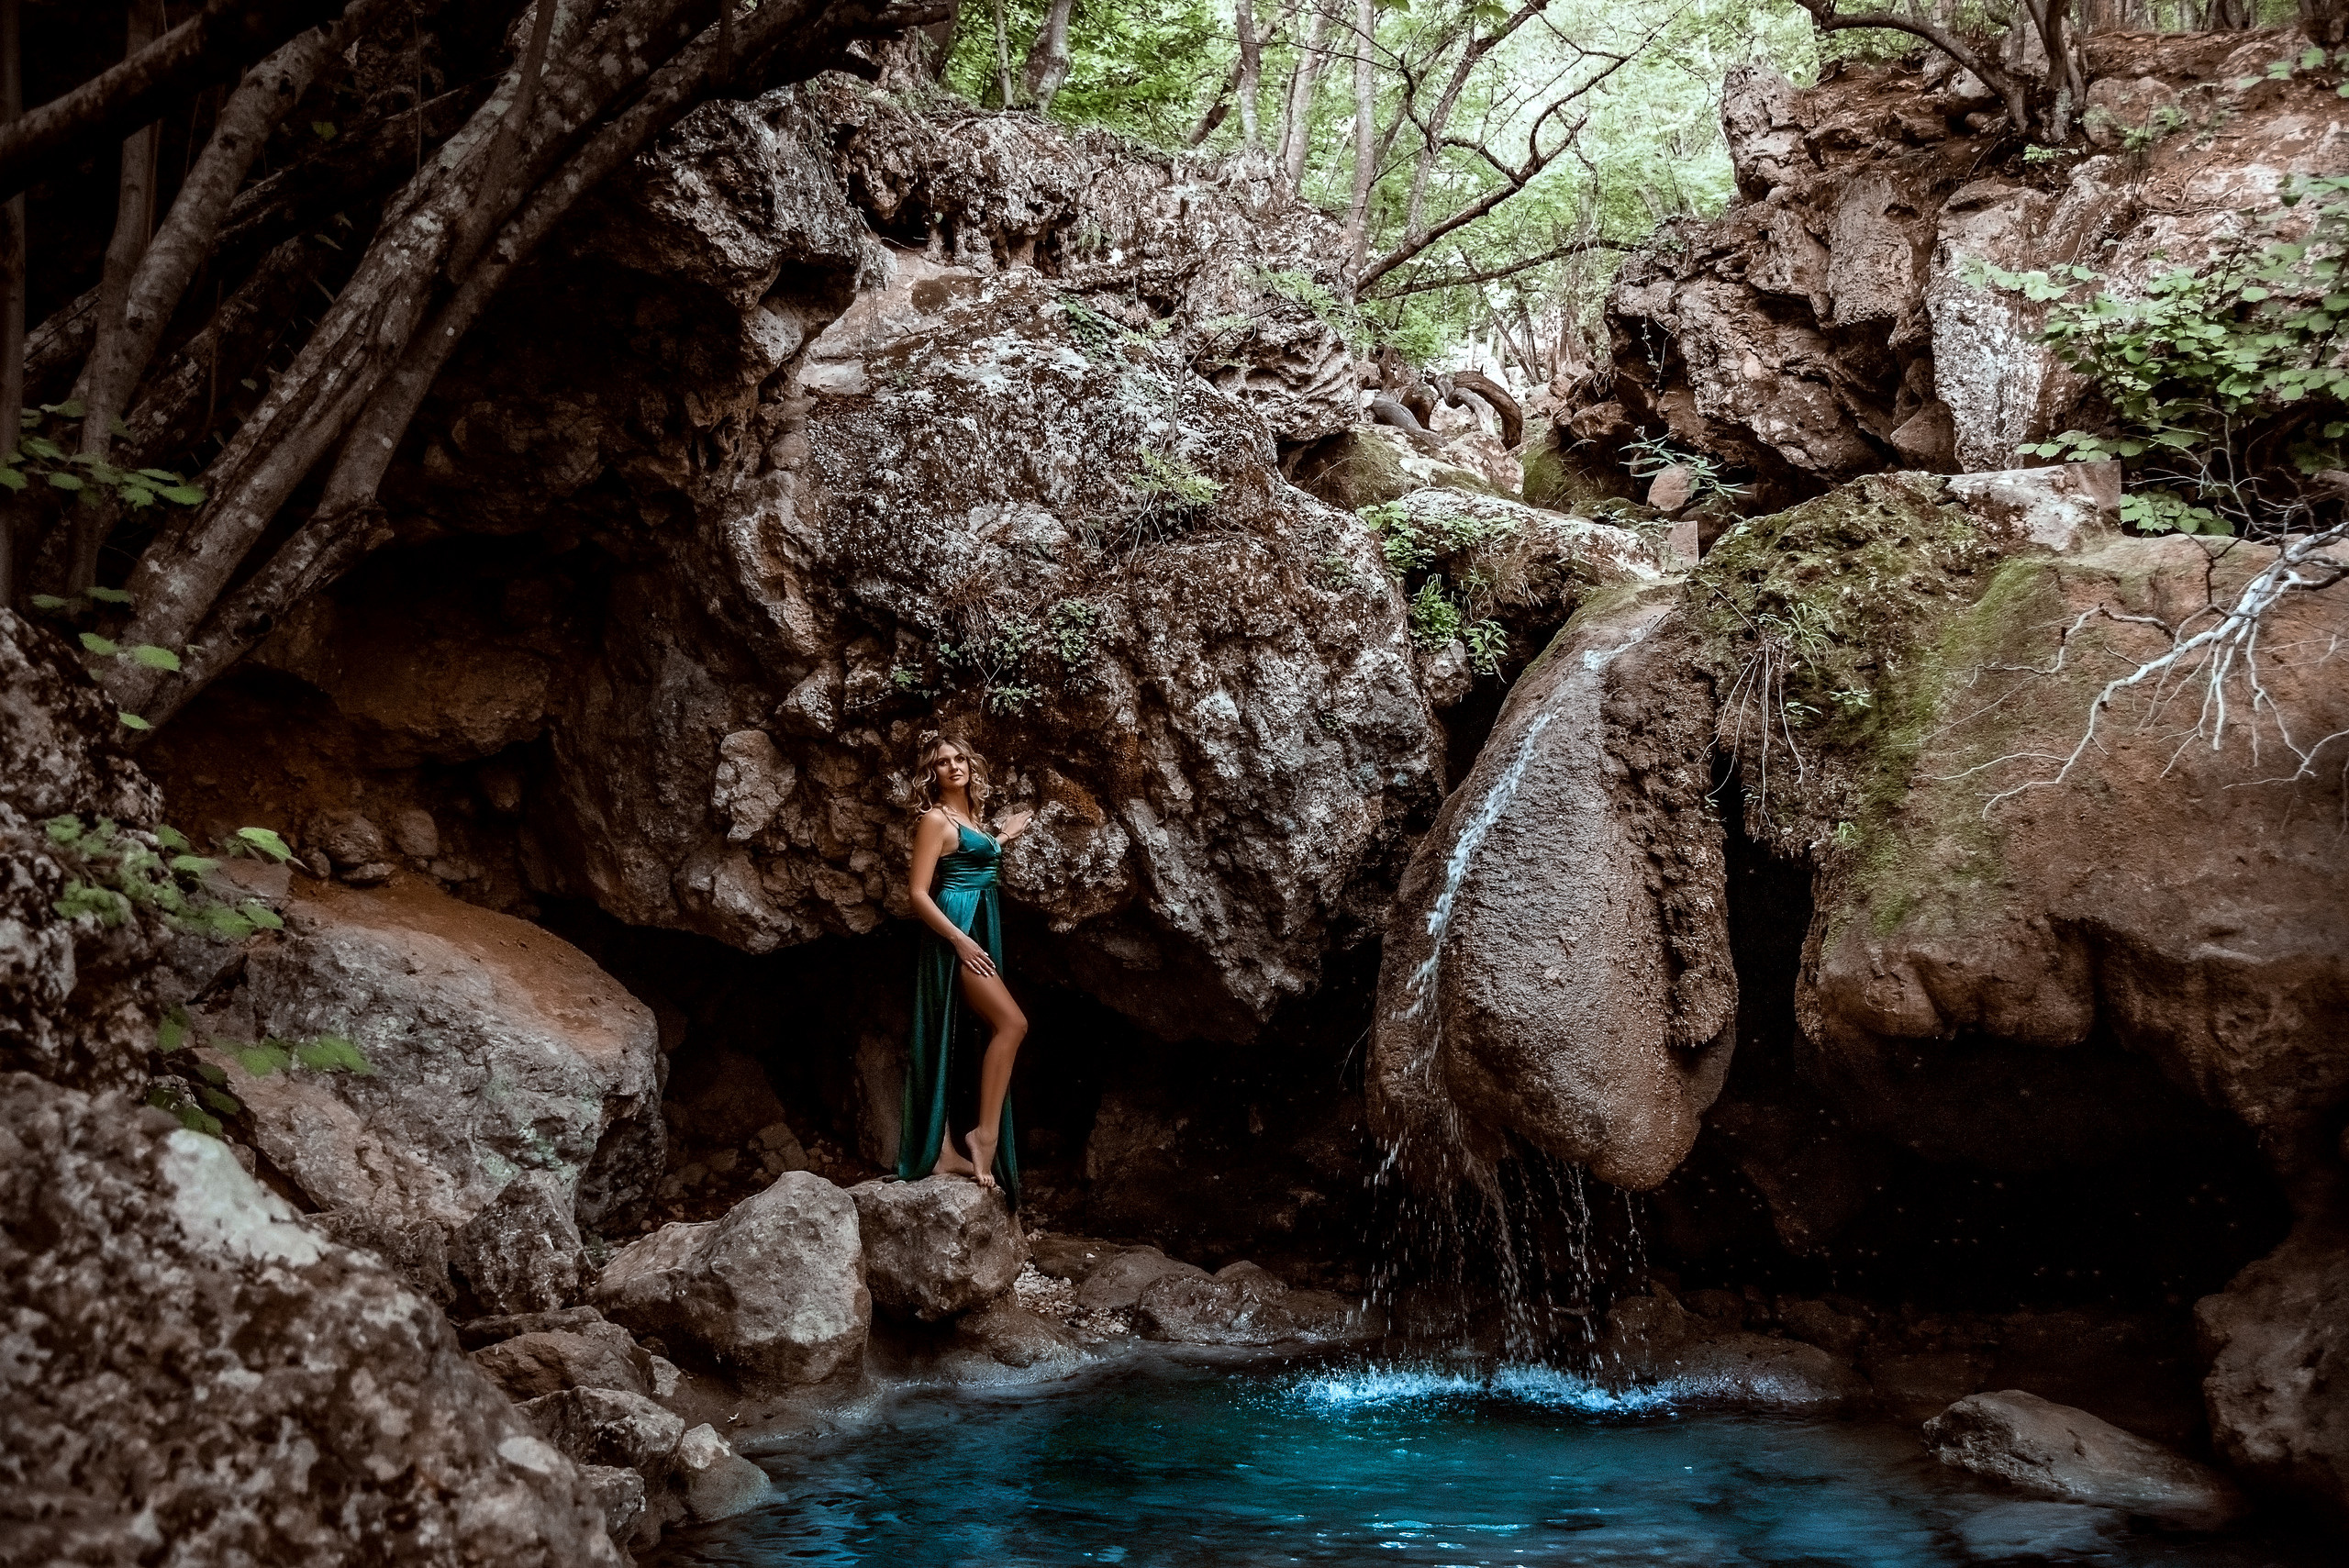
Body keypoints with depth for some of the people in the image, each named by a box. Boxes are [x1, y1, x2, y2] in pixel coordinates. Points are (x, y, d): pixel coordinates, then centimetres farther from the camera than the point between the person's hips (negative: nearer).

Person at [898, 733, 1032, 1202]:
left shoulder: (972, 817, 17)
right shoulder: (936, 819, -7)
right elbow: (919, 892, -12)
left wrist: (1002, 838, 28)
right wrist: (960, 941, -20)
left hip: (978, 932, 9)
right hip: (953, 934, -8)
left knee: (952, 1046, 6)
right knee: (1011, 1022, -19)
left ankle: (943, 1151, 5)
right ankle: (986, 1134, -17)